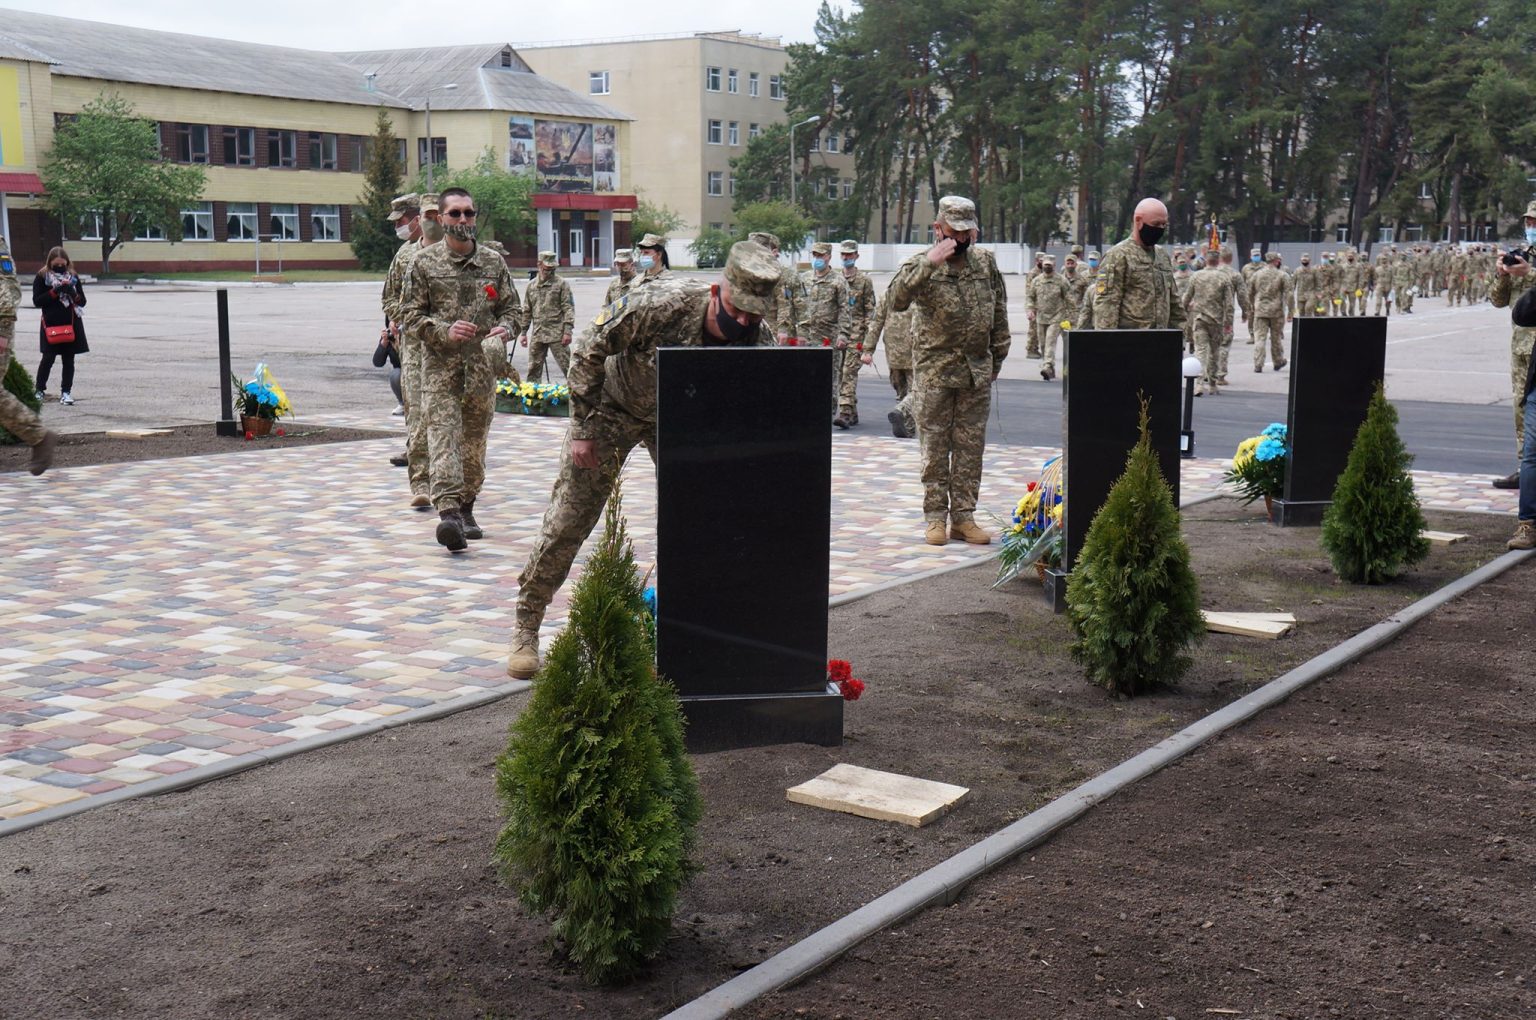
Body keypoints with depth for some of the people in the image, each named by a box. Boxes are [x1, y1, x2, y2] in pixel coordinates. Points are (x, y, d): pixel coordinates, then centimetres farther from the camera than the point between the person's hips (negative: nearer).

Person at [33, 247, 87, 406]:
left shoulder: (73, 277, 7)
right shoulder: (41, 278, -2)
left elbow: (82, 301, 6)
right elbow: (37, 301, -8)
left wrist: (74, 294, -15)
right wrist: (54, 292, -19)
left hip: (71, 324, 3)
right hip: (50, 324, -3)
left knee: (68, 359, 4)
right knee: (48, 359, -4)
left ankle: (66, 392, 11)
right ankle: (40, 390, 10)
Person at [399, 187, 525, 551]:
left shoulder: (494, 261, 10)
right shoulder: (424, 262, 2)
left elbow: (513, 308, 14)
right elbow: (410, 315, 1)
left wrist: (506, 328, -9)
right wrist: (445, 331, -15)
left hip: (483, 365, 3)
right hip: (440, 365, -3)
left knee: (475, 439, 10)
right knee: (442, 434, -16)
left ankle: (466, 508, 24)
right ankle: (448, 512, -25)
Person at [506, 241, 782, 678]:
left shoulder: (759, 344, -26)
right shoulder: (660, 304, -36)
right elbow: (589, 350, -22)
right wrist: (582, 429, -18)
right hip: (613, 407, -3)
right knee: (568, 518, -1)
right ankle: (526, 625, 13)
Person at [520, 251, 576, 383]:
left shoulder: (561, 284, -1)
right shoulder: (532, 286, 12)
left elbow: (568, 309, -5)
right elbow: (527, 311, 17)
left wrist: (567, 331, -13)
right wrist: (523, 333, 13)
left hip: (557, 334, -5)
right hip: (537, 335, 5)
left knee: (567, 365, -6)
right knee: (533, 368, 9)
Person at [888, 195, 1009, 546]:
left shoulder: (986, 262, 6)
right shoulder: (921, 264, -6)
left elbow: (999, 312, 15)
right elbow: (897, 300, -24)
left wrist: (997, 356, 14)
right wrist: (929, 264, -31)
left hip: (977, 371, 4)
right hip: (935, 371, -3)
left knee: (971, 446, 6)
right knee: (935, 445, 2)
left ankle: (963, 517, 13)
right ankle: (934, 517, 9)